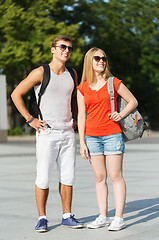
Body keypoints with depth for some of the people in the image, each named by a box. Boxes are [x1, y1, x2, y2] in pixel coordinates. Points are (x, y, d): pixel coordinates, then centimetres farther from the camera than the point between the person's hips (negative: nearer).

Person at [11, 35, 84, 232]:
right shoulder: (40, 73, -7)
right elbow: (16, 94, -5)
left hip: (68, 133, 5)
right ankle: (42, 218, 9)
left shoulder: (72, 74, 10)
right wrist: (30, 120, -8)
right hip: (47, 133, -5)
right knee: (43, 178, -3)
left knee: (68, 177, 7)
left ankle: (67, 216, 17)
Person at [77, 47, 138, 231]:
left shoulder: (114, 83, 1)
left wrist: (121, 114, -10)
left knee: (116, 176, -2)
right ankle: (103, 217, 14)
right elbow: (81, 116, 7)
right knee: (100, 177, 7)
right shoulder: (82, 88, 6)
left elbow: (133, 101, 8)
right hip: (92, 137, 3)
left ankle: (119, 218, 2)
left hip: (112, 135, -2)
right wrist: (82, 142, 3)